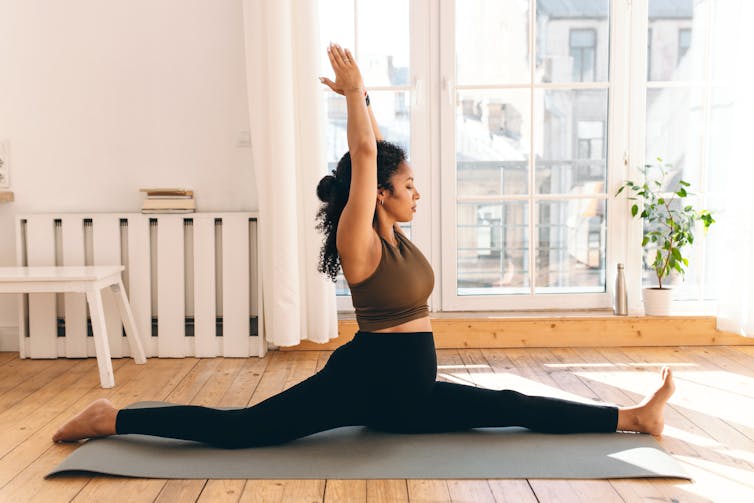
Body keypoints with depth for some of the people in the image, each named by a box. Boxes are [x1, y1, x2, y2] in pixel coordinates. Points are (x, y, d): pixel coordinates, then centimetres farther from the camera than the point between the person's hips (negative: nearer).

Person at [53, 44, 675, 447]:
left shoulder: (392, 232, 8)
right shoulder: (359, 240, -15)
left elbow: (376, 154, 11)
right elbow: (364, 157, -24)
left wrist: (360, 97, 10)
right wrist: (354, 92, -16)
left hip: (409, 391, 8)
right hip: (364, 379, -8)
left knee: (514, 408, 7)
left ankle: (634, 416, 13)